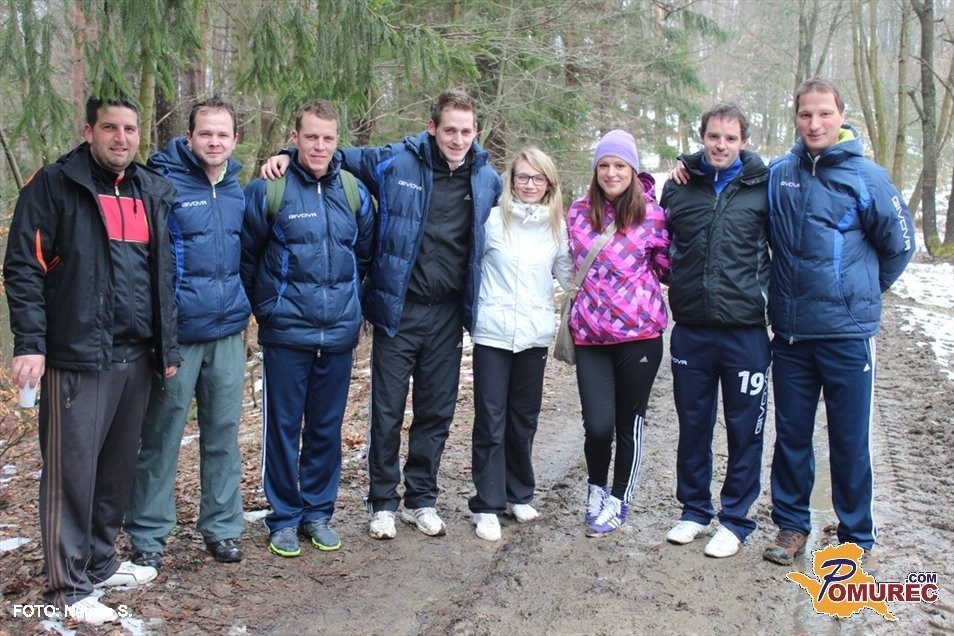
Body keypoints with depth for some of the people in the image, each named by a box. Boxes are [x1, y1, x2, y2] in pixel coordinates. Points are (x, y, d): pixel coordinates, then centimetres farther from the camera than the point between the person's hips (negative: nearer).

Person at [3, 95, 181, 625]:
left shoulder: (153, 192, 13)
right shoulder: (55, 185, -4)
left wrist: (168, 345, 13)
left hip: (137, 357, 6)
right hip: (77, 357, -6)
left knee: (121, 465, 14)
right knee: (72, 469, 0)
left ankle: (101, 562, 30)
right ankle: (69, 586, 11)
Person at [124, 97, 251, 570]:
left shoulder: (237, 189, 10)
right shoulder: (163, 184, -8)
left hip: (227, 333, 5)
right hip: (177, 333, -5)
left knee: (223, 432, 10)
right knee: (162, 435, 4)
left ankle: (222, 527, 23)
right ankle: (148, 534, 19)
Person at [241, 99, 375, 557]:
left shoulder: (354, 192, 5)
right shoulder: (268, 189, -7)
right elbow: (246, 258, 2)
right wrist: (266, 307, 6)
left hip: (339, 332, 3)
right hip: (286, 333, -3)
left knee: (327, 428, 12)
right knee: (284, 426, 5)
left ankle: (318, 511, 26)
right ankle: (284, 517, 20)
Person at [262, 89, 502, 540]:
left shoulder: (487, 179, 4)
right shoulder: (394, 162, -5)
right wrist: (289, 155, -7)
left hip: (448, 315, 3)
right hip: (398, 310, -3)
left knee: (437, 412, 11)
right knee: (387, 412, 4)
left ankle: (421, 499, 28)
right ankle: (383, 502, 21)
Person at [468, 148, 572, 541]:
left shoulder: (557, 226, 7)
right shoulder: (493, 219, -1)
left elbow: (569, 275, 14)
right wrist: (473, 309, 1)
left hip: (535, 334, 3)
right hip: (493, 332, -3)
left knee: (524, 419, 13)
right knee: (490, 420, -1)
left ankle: (519, 495, 28)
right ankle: (487, 505, 7)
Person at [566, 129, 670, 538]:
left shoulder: (652, 214, -1)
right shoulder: (578, 213, 5)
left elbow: (666, 267, 11)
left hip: (639, 334, -1)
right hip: (590, 335, 1)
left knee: (629, 423, 9)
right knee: (597, 425, -4)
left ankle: (618, 500, 29)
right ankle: (597, 487, 26)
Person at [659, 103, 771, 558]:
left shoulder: (763, 188, -1)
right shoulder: (678, 186, 6)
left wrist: (768, 292, 4)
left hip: (746, 329, -2)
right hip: (691, 329, 2)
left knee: (744, 429, 7)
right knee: (692, 425, 13)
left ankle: (735, 519, 22)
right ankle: (694, 510, 29)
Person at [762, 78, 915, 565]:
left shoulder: (866, 177, -6)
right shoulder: (777, 174, 3)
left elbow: (899, 245, 2)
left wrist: (862, 292, 11)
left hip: (848, 334, -3)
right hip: (789, 332, 3)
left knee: (850, 441, 6)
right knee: (791, 435, 13)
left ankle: (855, 536, 22)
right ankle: (791, 524, 29)